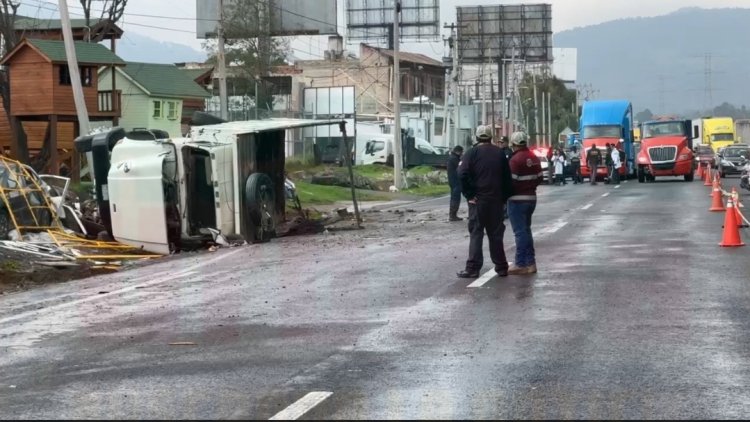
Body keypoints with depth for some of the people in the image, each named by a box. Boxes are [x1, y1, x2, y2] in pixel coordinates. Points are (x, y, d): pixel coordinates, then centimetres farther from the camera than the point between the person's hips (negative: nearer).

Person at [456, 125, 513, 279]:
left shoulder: (472, 153, -5)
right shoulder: (500, 153, 7)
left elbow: (463, 175, -17)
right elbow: (507, 176, 7)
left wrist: (469, 194, -11)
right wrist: (504, 197, 10)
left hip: (478, 200, -3)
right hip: (496, 200, 3)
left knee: (476, 234, -1)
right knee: (496, 234, 11)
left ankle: (472, 268, -6)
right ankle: (501, 267, 14)